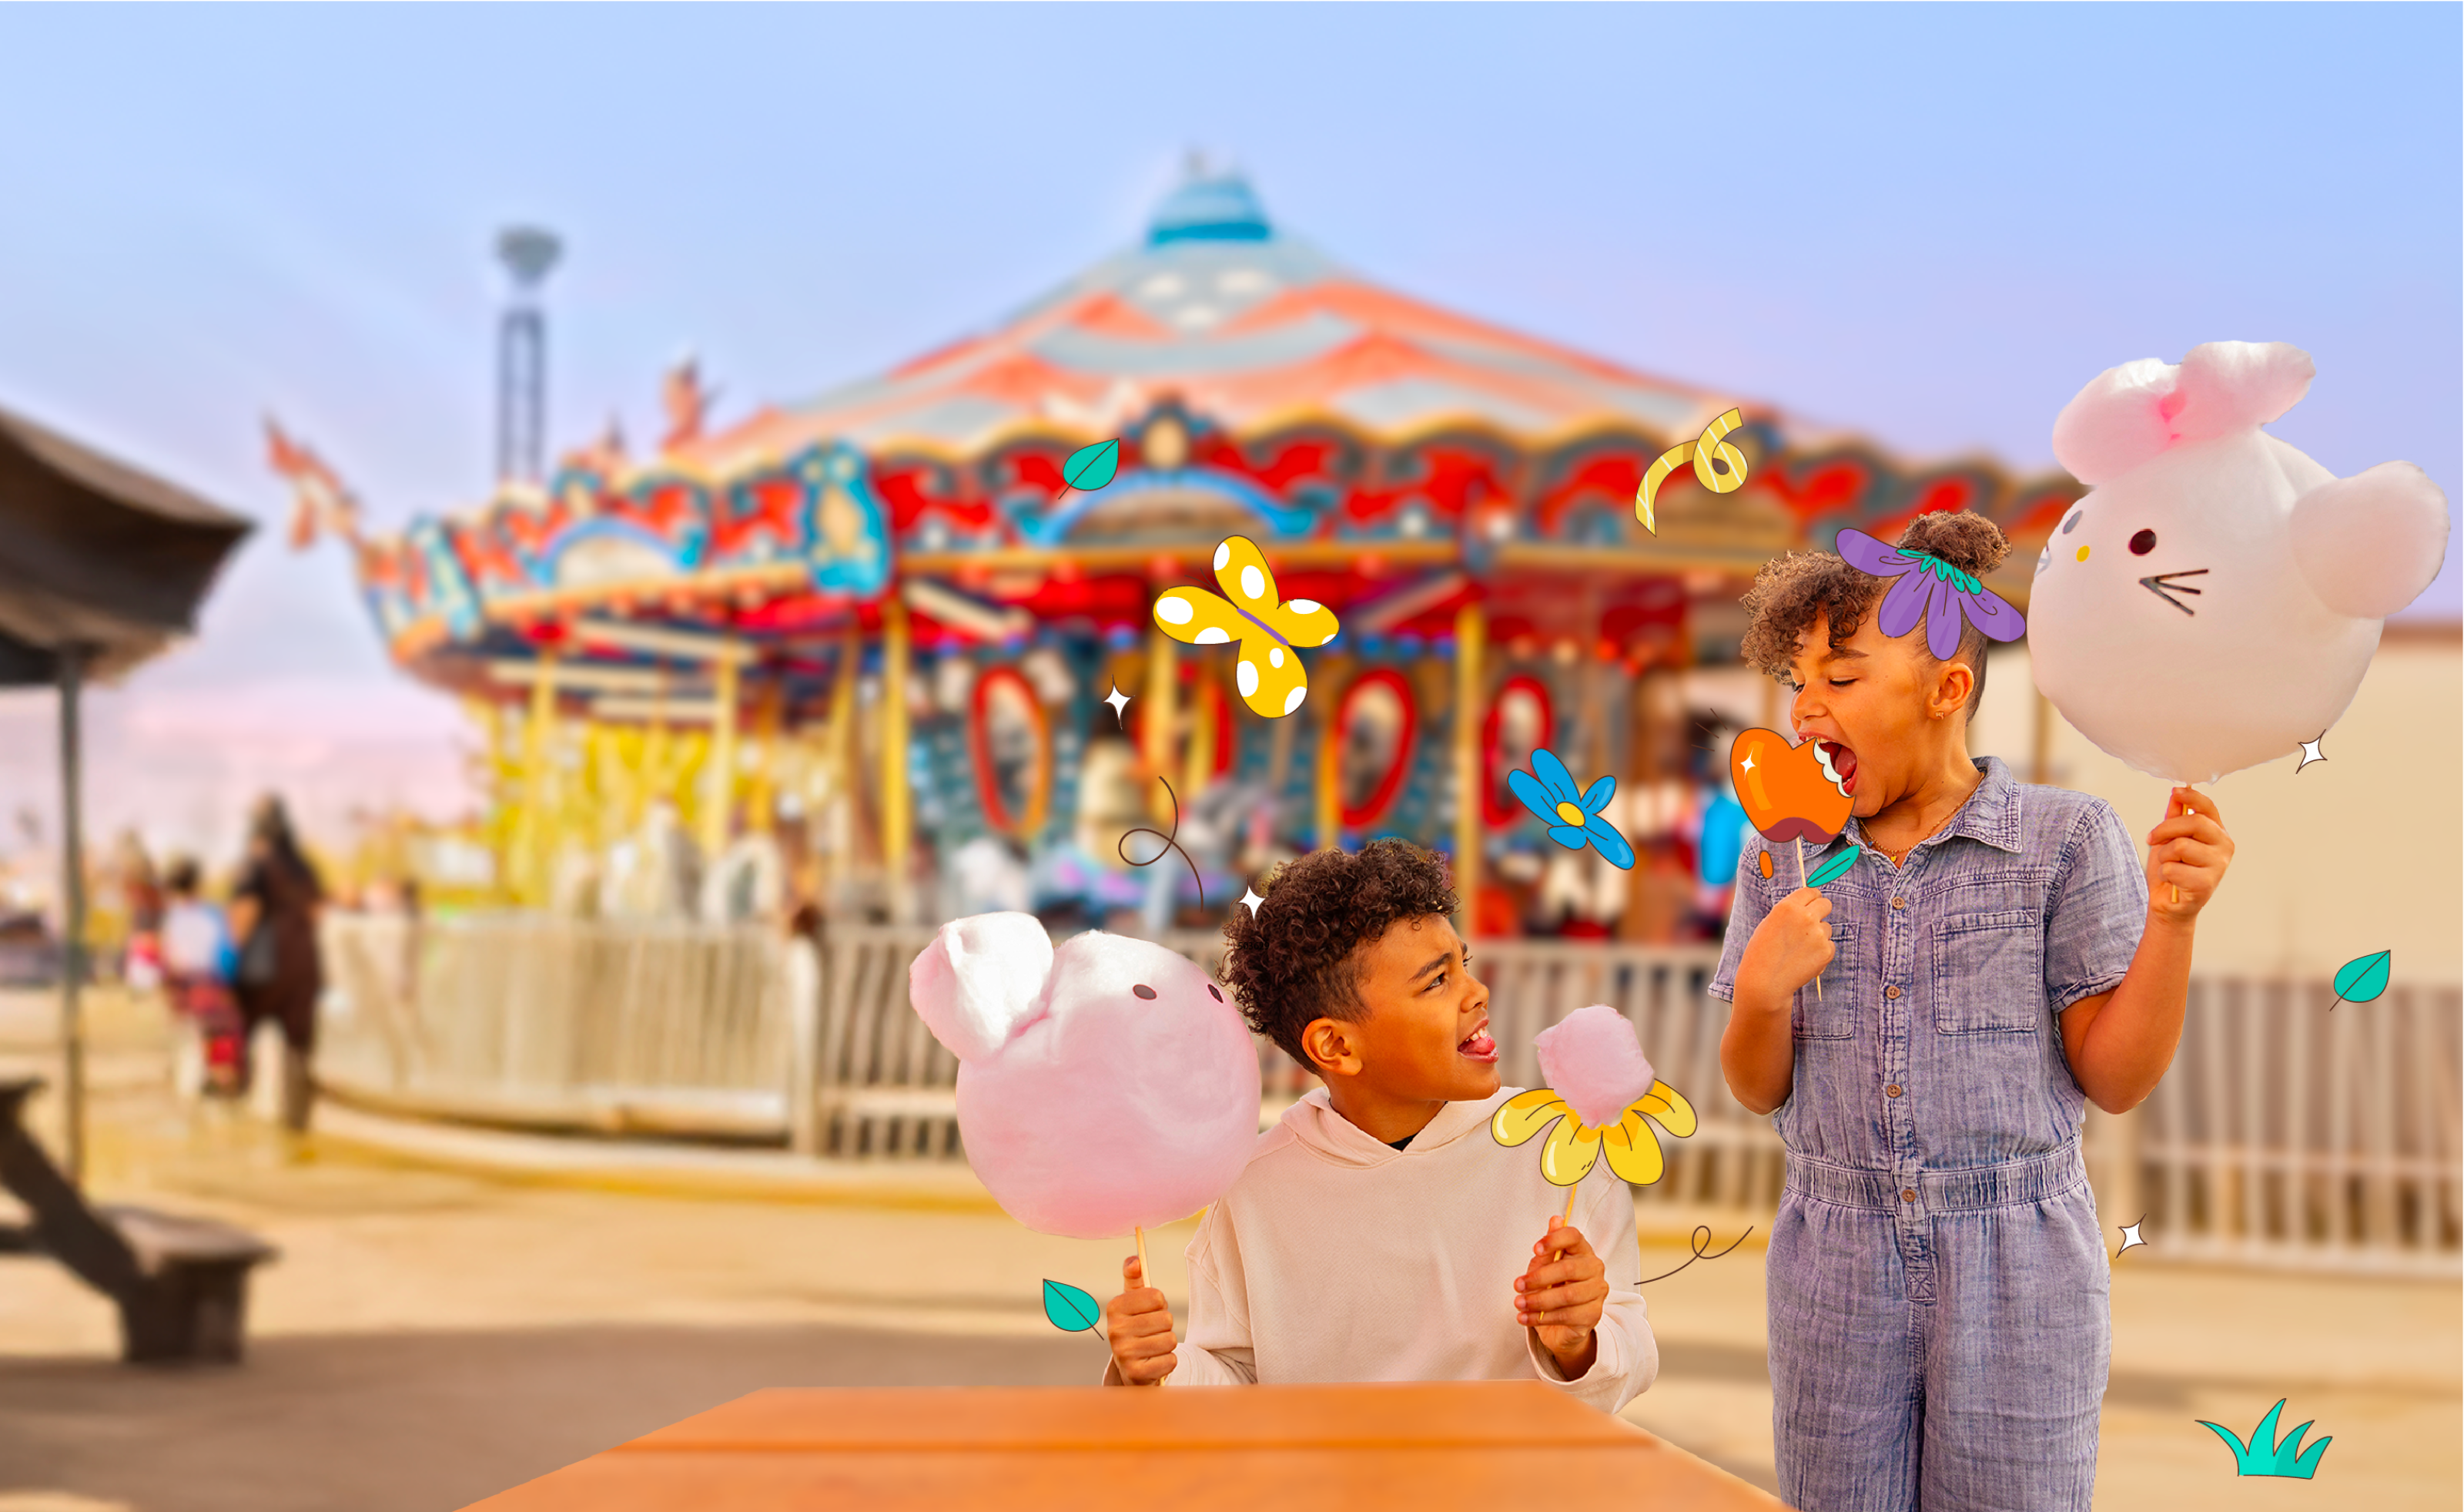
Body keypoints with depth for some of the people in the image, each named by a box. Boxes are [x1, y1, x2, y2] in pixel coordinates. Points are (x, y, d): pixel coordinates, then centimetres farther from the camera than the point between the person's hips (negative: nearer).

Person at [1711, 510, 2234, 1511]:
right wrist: (1761, 993, -11)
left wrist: (2172, 917, -16)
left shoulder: (2065, 841, -4)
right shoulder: (1782, 859, 5)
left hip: (2020, 1276, -3)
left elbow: (2115, 1080, -4)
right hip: (1836, 1269, 3)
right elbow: (1760, 1092, 9)